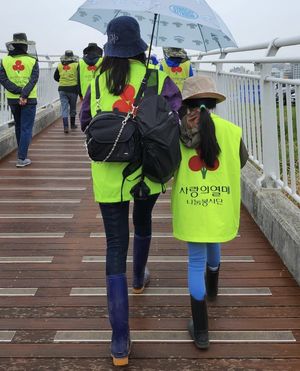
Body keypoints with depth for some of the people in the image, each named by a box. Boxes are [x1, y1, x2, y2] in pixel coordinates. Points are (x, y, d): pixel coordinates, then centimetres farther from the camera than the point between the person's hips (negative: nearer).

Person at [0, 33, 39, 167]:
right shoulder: (32, 60, -5)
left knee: (18, 127, 19)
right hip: (29, 100, -3)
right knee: (26, 128, 1)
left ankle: (22, 154, 30)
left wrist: (18, 92, -11)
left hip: (12, 99, 3)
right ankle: (22, 158, -6)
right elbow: (33, 80, -14)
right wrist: (24, 95, -18)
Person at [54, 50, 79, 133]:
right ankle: (72, 124, 27)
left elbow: (56, 77, 12)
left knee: (64, 108, 2)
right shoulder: (76, 65, -5)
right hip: (73, 89, -1)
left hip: (62, 89, 1)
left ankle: (66, 126, -9)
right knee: (73, 108, 14)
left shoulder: (59, 66, 3)